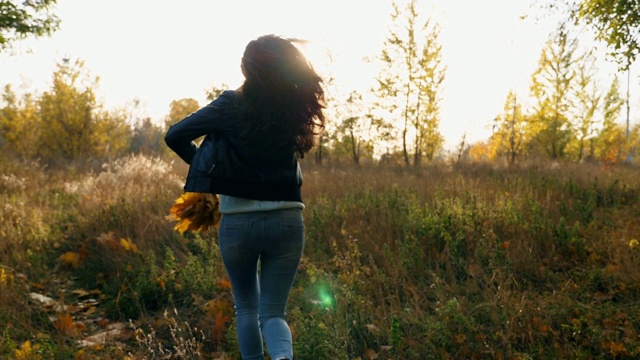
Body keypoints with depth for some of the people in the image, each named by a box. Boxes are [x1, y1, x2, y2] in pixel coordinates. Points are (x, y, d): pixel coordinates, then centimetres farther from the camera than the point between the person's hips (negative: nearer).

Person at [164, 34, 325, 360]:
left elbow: (175, 136, -6)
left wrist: (204, 166, 11)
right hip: (287, 222, 2)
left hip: (238, 222, -2)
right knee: (272, 312, 8)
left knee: (246, 307, 21)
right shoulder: (294, 109, -1)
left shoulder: (233, 105, -11)